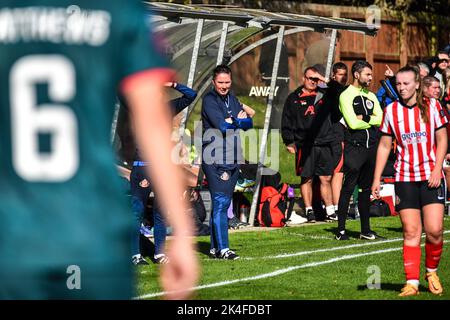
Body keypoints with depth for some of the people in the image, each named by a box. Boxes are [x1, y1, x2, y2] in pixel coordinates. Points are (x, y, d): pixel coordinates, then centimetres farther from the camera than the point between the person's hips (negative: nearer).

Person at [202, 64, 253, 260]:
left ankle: (215, 247, 15)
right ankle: (222, 249, -13)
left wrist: (232, 120, -12)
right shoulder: (209, 100, -7)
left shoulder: (232, 99, 16)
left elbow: (248, 123, 7)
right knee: (220, 202, -11)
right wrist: (239, 119, -2)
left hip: (232, 160, 7)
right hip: (215, 161, -7)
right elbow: (222, 125, -19)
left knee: (222, 203, 10)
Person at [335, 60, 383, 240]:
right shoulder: (346, 95, -5)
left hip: (371, 147, 7)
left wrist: (364, 119, -8)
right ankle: (341, 231, -4)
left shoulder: (371, 96, 17)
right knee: (348, 188, -6)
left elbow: (381, 119, 5)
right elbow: (353, 123, -15)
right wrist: (371, 122, 0)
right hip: (354, 147, -7)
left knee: (366, 189, 12)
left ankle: (365, 230, 18)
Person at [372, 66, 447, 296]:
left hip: (431, 176, -1)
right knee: (411, 232, -3)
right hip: (404, 178, 1)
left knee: (434, 230, -9)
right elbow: (384, 146, 9)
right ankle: (412, 282, -1)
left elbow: (441, 140, 3)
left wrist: (437, 170, -9)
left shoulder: (432, 106, 0)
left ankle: (432, 271, 15)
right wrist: (376, 179, 6)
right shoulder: (391, 110, 3)